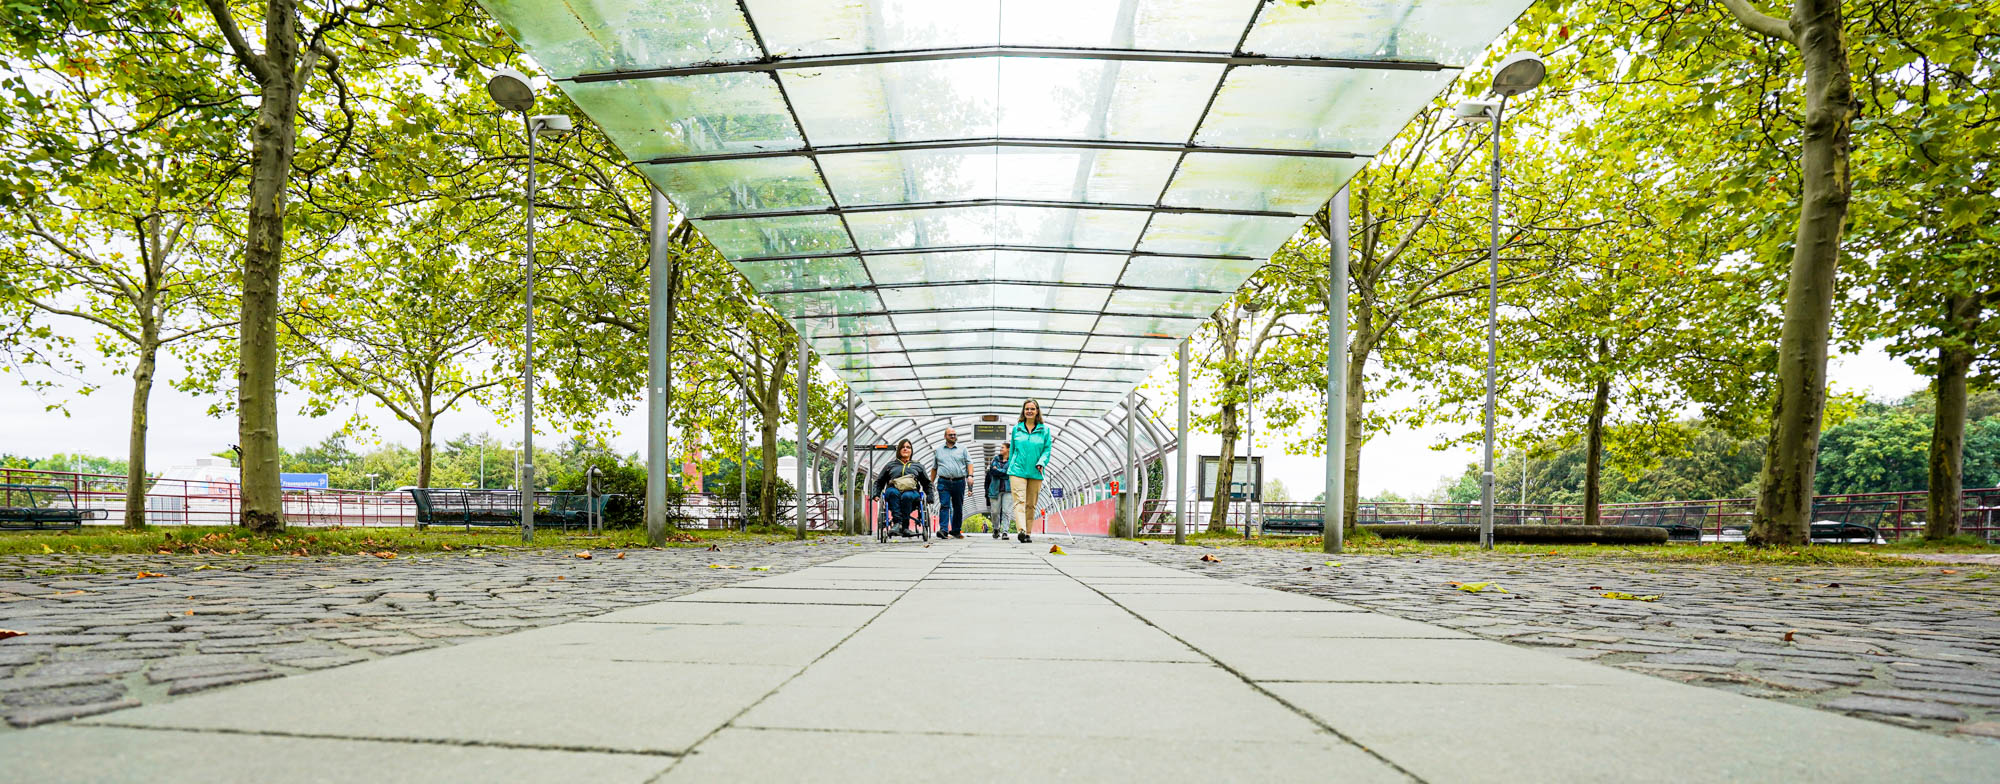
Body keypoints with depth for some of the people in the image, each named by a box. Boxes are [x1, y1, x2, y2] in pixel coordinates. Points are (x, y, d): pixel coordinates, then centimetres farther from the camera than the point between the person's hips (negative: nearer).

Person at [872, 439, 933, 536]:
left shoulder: (917, 466, 30)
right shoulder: (891, 465, 29)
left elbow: (927, 483, 27)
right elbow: (879, 482, 28)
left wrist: (930, 498, 12)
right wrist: (876, 494, 10)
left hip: (912, 492, 0)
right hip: (894, 491, 1)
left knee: (906, 496, -38)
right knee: (892, 492, -38)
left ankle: (905, 526, -38)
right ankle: (897, 522, -46)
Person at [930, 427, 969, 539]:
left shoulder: (962, 449, 12)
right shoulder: (939, 450, 14)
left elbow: (969, 463, 6)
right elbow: (934, 468, 18)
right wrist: (931, 483, 13)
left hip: (959, 482, 1)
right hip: (944, 482, -1)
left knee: (958, 508, 6)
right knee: (944, 505, -14)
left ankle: (956, 531, 15)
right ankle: (943, 530, -22)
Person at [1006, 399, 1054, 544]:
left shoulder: (1045, 430, 7)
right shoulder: (1016, 428, 9)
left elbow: (1047, 449, 5)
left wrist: (1041, 463, -10)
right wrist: (1011, 466, 16)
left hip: (1035, 472, 1)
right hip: (1018, 471, -1)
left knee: (1031, 504, 4)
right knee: (1019, 501, -15)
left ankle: (1027, 533, 10)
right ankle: (1021, 531, -28)